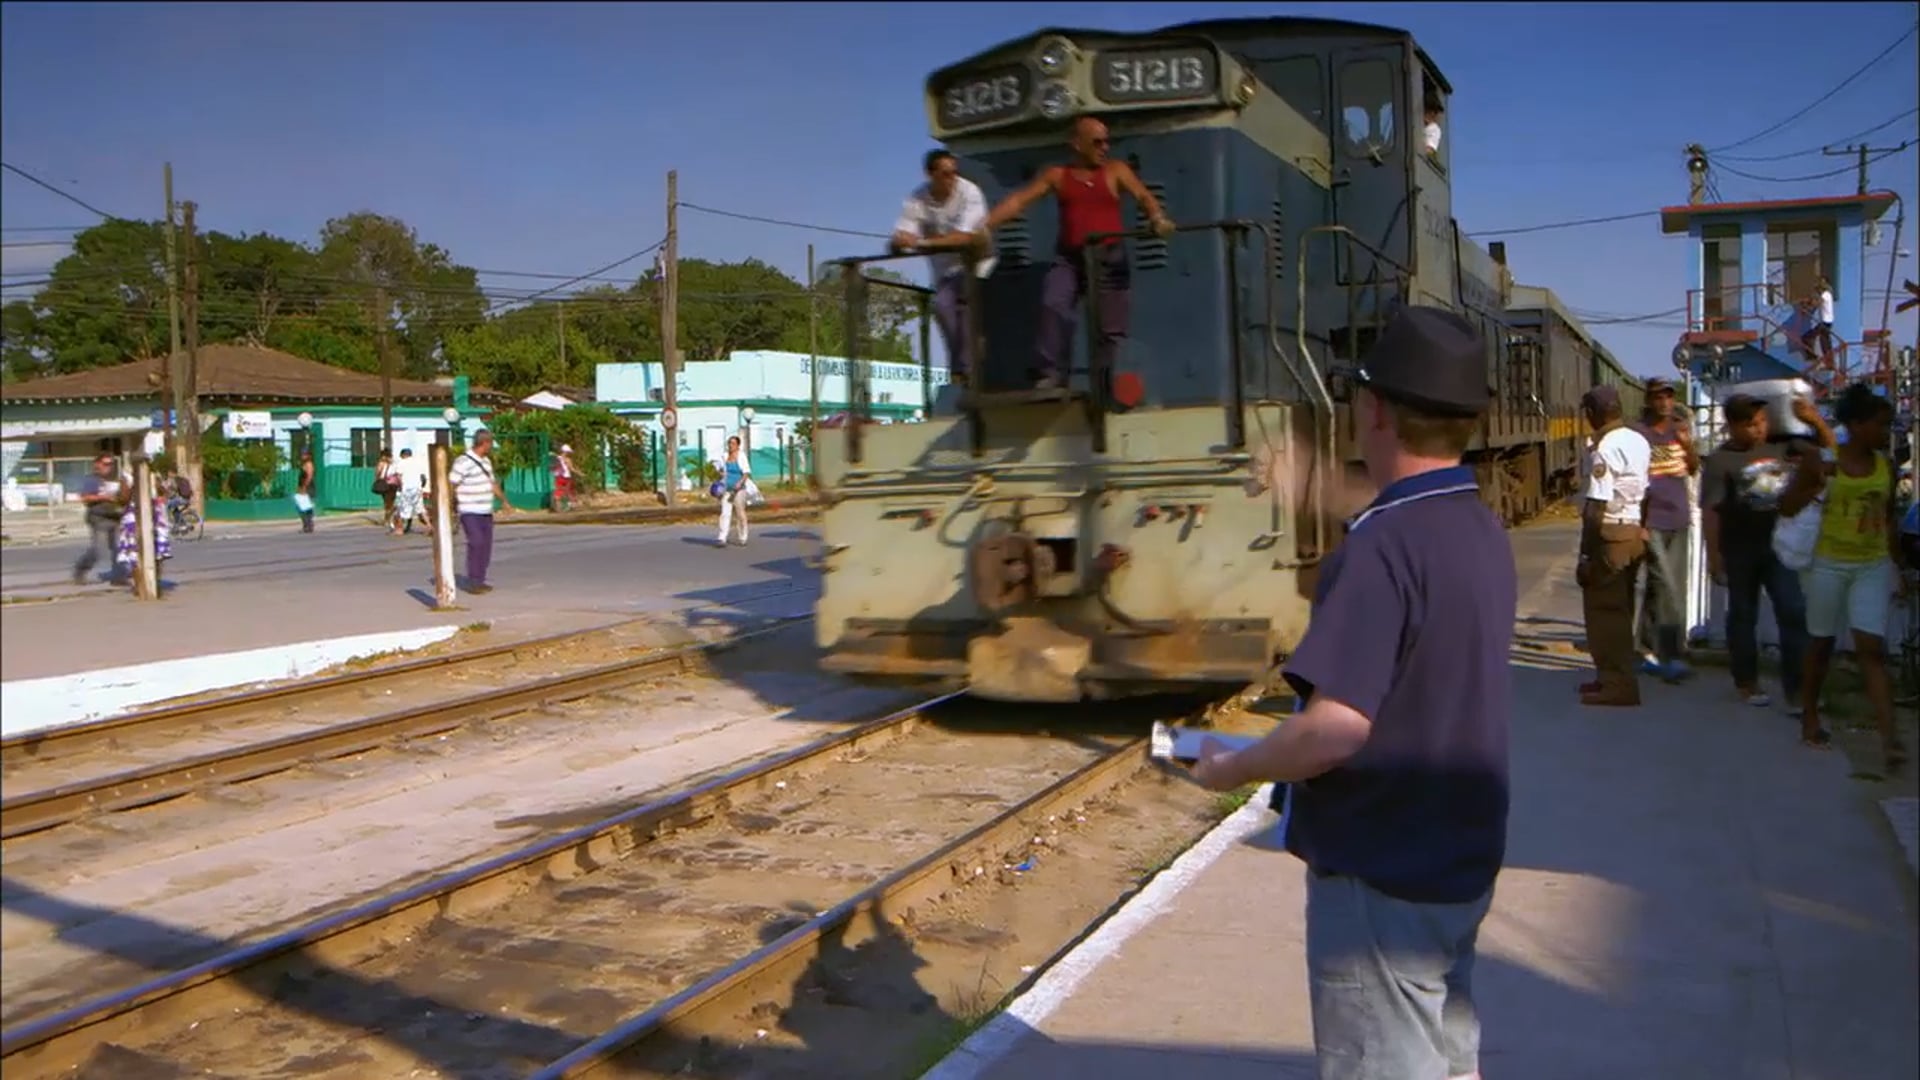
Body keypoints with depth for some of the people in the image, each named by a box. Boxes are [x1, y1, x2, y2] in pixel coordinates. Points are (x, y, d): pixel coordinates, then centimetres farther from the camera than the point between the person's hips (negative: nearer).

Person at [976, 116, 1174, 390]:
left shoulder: (1115, 170, 8)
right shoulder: (1057, 175, 10)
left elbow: (1143, 195, -7)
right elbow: (1018, 200, 3)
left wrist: (1158, 219, -29)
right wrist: (986, 226, -10)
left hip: (1109, 258, 0)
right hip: (1069, 258, 0)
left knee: (1110, 328, 0)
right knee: (1053, 305, -25)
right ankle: (1050, 374, -22)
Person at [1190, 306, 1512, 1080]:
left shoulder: (1382, 544, -25)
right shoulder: (1485, 535, 4)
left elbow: (1336, 727, -31)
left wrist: (1228, 769, -13)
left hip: (1381, 878, -8)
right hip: (1457, 862, 8)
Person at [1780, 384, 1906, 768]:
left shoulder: (1885, 466, 5)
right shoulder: (1820, 461, -6)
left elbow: (1890, 518, 13)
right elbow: (1786, 507, -3)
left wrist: (1897, 564, 12)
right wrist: (1818, 485, -19)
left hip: (1873, 566, 2)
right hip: (1828, 564, -2)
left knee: (1872, 648, -7)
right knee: (1821, 644, 10)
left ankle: (1889, 737, -13)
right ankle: (1810, 720, 26)